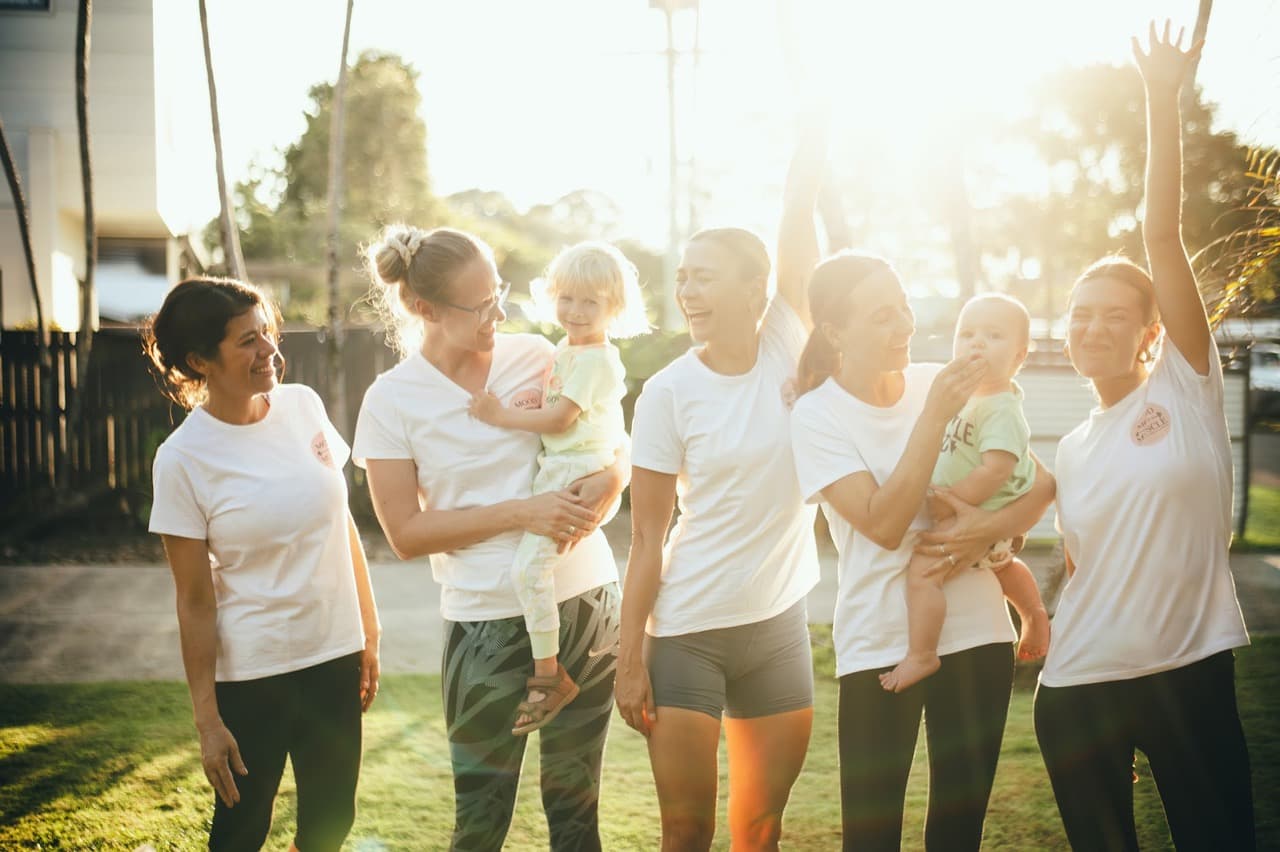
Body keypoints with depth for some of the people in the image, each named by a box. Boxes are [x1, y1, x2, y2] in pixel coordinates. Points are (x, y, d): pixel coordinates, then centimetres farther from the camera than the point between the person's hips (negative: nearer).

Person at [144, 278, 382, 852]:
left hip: (334, 654, 4)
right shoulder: (183, 460, -13)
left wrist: (369, 632, 11)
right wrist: (206, 719, -9)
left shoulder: (303, 405, -1)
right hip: (250, 674, -4)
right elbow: (195, 601, -11)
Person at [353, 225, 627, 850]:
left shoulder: (536, 356, 1)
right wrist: (519, 513, -18)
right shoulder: (392, 401, -7)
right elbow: (406, 534, -9)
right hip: (490, 619, -3)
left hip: (587, 601, 3)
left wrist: (604, 487, -14)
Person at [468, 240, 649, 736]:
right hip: (561, 467, 11)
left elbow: (559, 419, -20)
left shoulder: (594, 360, -17)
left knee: (529, 566, -17)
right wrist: (540, 398, 4)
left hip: (576, 472, -11)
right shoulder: (568, 348, 13)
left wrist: (501, 416, -15)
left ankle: (549, 676, -11)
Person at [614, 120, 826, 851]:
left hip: (779, 624, 2)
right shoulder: (669, 393, -8)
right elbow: (647, 540, -7)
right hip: (687, 633, -2)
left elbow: (801, 205, -11)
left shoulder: (788, 348, -3)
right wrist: (631, 659, -9)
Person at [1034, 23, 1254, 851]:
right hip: (1080, 686, 4)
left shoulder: (1187, 385, -1)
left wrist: (1164, 99, -15)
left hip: (1189, 674, -4)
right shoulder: (1072, 450, 12)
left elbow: (1163, 233, -11)